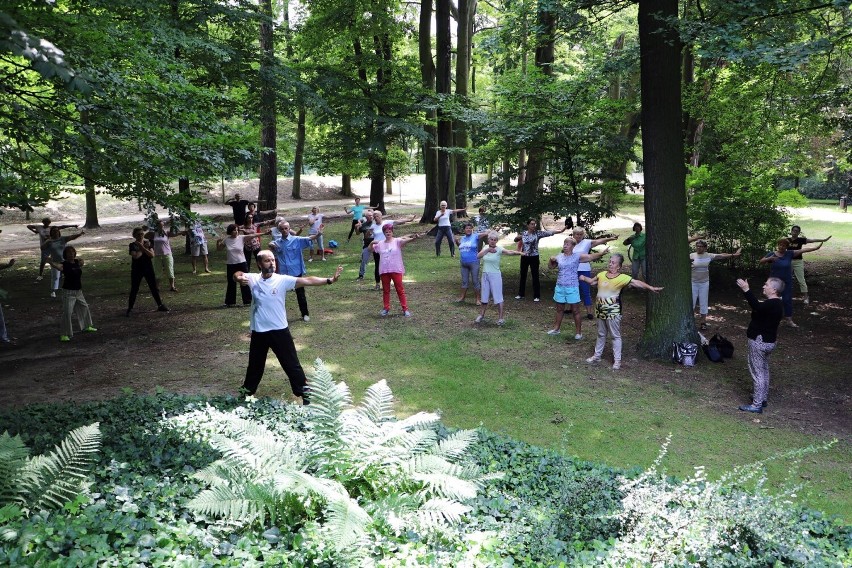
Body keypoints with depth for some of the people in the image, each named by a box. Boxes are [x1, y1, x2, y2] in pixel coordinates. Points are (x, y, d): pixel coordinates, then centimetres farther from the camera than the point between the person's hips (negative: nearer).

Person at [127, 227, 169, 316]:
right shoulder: (132, 245, -5)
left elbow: (152, 255, -11)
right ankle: (129, 309, 9)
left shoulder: (148, 243, 3)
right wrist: (144, 248, -15)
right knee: (134, 290, 0)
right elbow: (135, 256, -22)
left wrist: (142, 247, -19)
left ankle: (160, 305, 19)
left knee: (154, 288, 8)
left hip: (148, 268, 3)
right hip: (137, 270, -3)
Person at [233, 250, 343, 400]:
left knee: (292, 365, 4)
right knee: (255, 364, 22)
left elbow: (307, 280, -20)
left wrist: (329, 280, -30)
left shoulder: (283, 280, -12)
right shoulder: (253, 279, -3)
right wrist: (239, 278, -24)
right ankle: (247, 390, 44)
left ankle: (306, 394, 13)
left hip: (279, 330, -3)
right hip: (259, 332, 3)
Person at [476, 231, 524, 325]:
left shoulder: (499, 249, -11)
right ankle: (482, 315, 30)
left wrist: (519, 253, -44)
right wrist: (487, 249, -17)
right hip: (485, 275, 5)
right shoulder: (485, 248, 5)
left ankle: (501, 317, 4)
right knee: (484, 296, 16)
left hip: (495, 275, -5)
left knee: (497, 296, -3)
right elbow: (478, 256, -8)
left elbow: (509, 252, -27)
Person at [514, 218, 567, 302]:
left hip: (534, 257, -2)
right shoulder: (523, 233, 0)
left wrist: (560, 231, -29)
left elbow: (549, 233, -17)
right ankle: (521, 294, 23)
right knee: (523, 276, 11)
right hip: (524, 257, 2)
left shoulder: (538, 233, -7)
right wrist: (517, 238, -9)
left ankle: (536, 296, 9)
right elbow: (515, 240, 15)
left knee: (535, 276, 1)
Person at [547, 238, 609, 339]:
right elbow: (551, 266, 20)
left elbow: (591, 256, -17)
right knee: (559, 309, 18)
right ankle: (557, 328, 32)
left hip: (572, 288, -4)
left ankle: (578, 332, 14)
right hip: (560, 287, 4)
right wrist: (551, 260, -1)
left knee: (575, 310, 3)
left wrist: (601, 253, -33)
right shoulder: (559, 256, 5)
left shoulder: (577, 256, -8)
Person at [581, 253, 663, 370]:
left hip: (613, 312, -5)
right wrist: (584, 278, 8)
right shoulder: (602, 275, 4)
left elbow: (637, 283, -17)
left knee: (615, 336, 4)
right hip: (600, 310, 5)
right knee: (601, 334, 19)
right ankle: (597, 355, 32)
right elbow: (592, 281, 22)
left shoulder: (622, 278, -12)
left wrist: (651, 288, -25)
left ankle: (617, 360, 12)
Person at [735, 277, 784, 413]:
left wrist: (746, 290, -45)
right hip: (768, 341, 11)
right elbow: (760, 307, 19)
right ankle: (762, 398, 34)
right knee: (764, 370, 21)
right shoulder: (777, 303, 9)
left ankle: (757, 405, -2)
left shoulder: (772, 304, -25)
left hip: (760, 342, -11)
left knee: (758, 372, -6)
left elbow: (757, 307, -43)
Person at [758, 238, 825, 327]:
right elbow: (761, 261, -14)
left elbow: (803, 250, -6)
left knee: (787, 300, 4)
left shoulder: (789, 254, -3)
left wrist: (816, 247, -13)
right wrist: (769, 259, -33)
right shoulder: (771, 254, -6)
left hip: (787, 282, 1)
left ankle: (788, 319, 12)